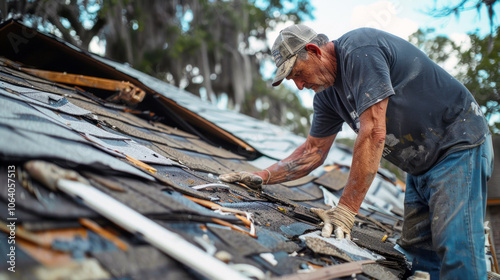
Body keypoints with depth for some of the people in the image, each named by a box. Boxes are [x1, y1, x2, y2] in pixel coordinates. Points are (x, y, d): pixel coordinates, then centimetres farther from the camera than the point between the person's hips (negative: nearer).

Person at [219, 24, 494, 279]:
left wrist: (346, 209, -27)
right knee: (417, 251, 5)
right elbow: (313, 150, 13)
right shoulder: (326, 92, 6)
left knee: (456, 254, -16)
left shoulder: (358, 49, -22)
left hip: (459, 145, -9)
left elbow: (373, 133, -28)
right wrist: (262, 177, 4)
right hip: (421, 164, 9)